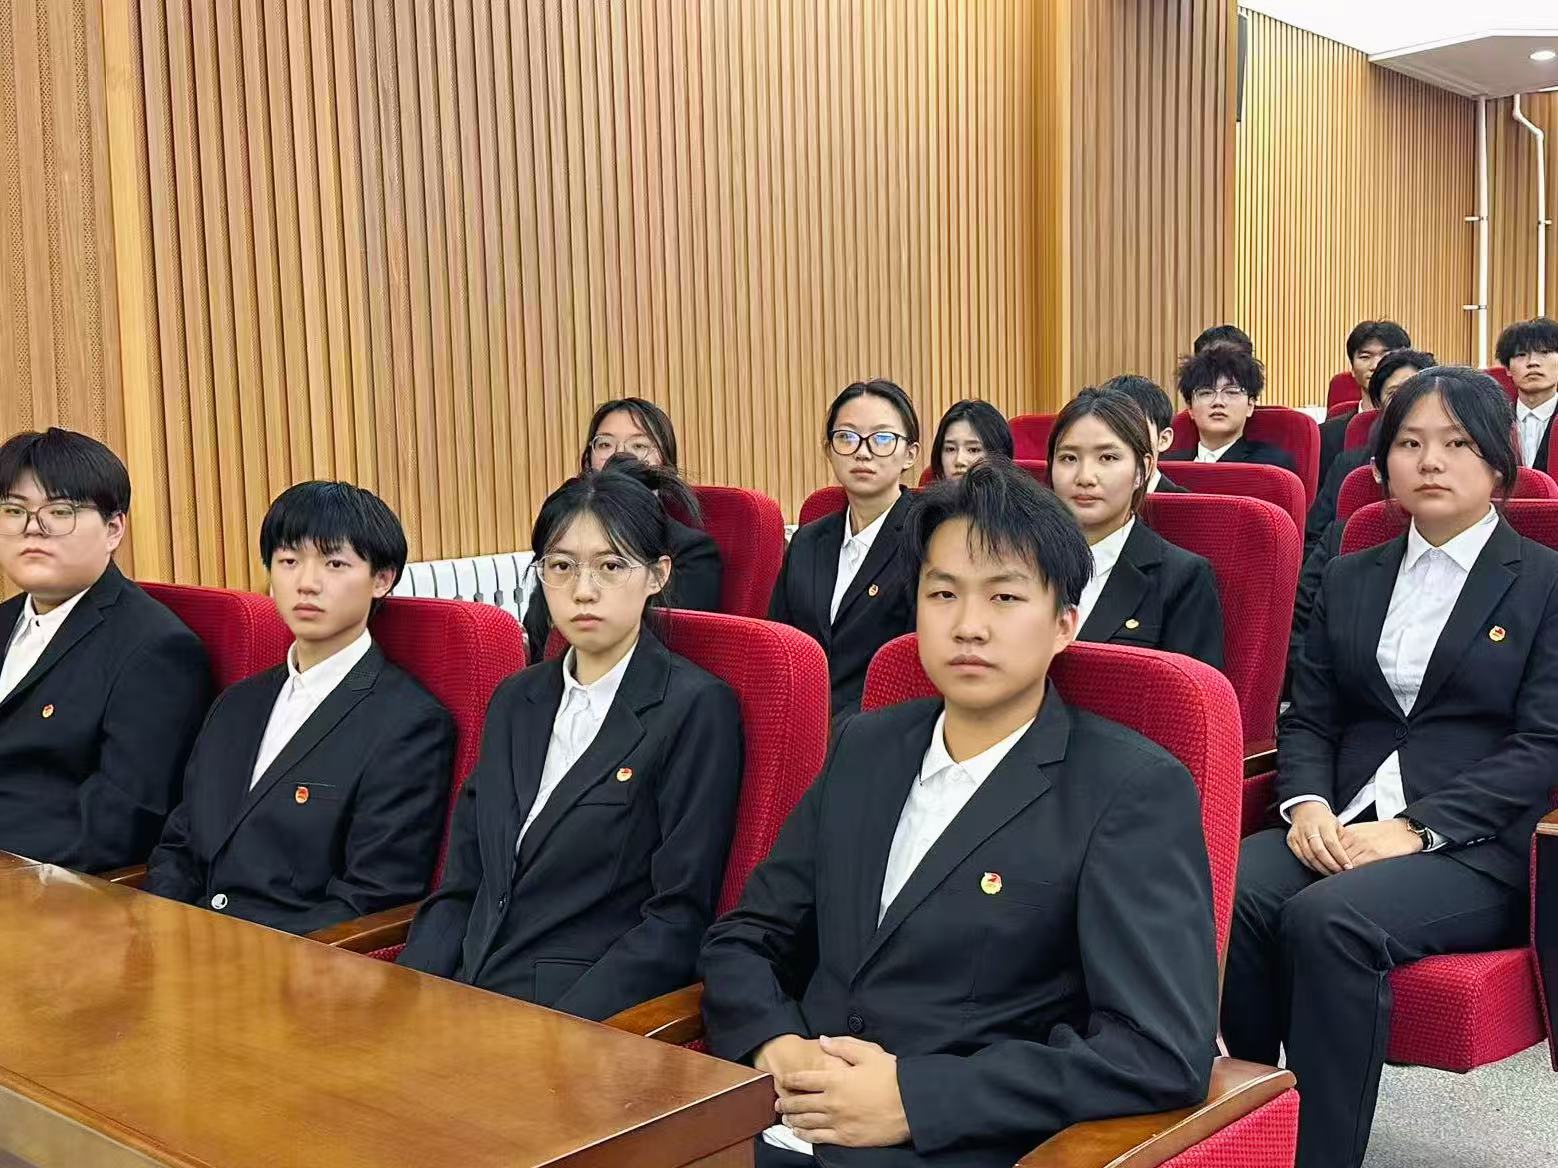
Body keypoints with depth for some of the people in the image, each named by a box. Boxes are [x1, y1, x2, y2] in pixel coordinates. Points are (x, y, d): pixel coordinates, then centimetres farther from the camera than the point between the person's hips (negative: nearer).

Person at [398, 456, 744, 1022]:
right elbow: (459, 887, 13)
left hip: (596, 1013, -5)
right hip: (463, 999, 5)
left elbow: (679, 917, -9)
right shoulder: (515, 700, 14)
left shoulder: (696, 708, -5)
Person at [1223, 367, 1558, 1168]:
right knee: (1226, 897, -28)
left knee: (1328, 919, -34)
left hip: (1479, 847, -4)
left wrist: (1417, 829, -17)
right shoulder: (1349, 579, 18)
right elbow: (1307, 719, 13)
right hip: (1343, 827, 4)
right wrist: (1307, 803, -9)